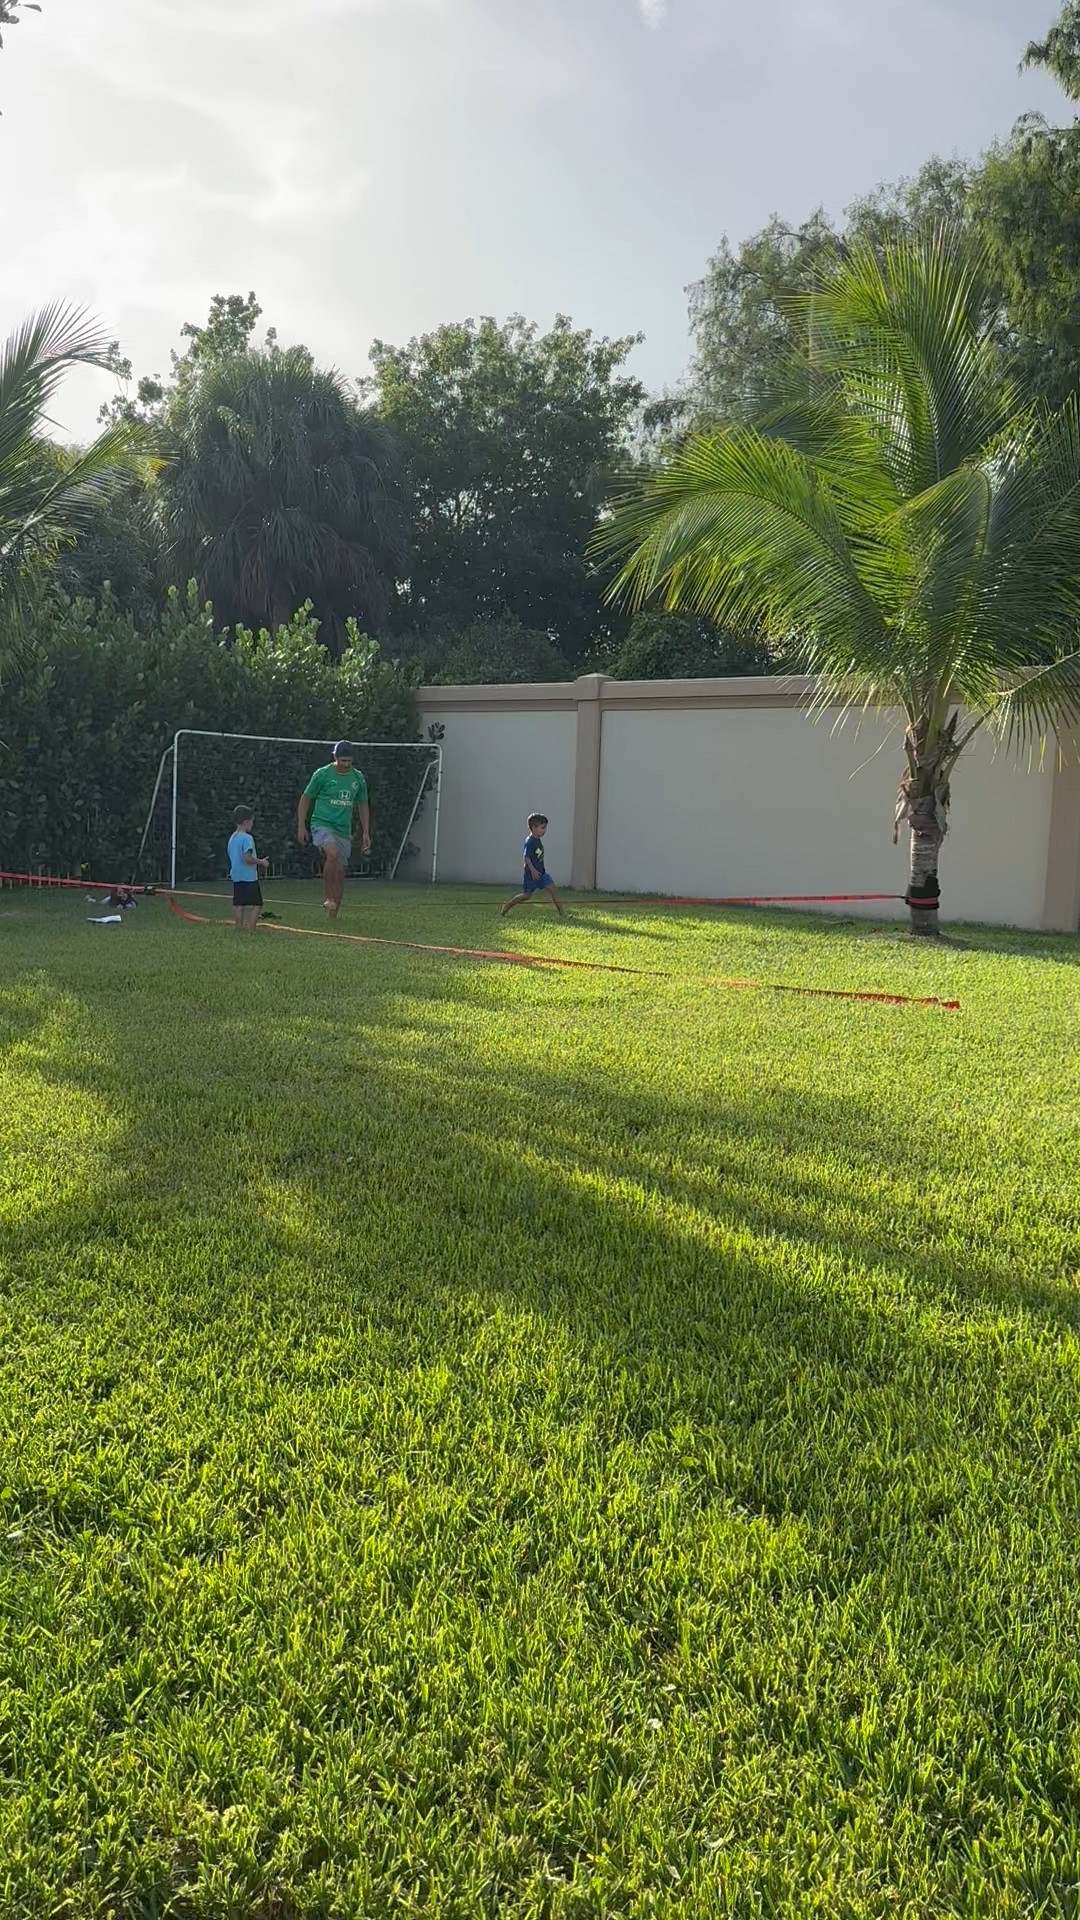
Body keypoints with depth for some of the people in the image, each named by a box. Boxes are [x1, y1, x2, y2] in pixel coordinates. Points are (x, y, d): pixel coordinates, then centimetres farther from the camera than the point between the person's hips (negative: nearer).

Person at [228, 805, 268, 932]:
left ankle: (239, 928, 11)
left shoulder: (232, 837, 12)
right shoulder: (247, 838, -15)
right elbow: (247, 858, -23)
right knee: (256, 904, -3)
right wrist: (261, 862, -9)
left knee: (238, 904, 9)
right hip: (249, 877, -8)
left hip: (236, 877, 8)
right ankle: (250, 929, -9)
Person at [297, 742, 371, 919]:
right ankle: (327, 898, -20)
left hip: (344, 831, 5)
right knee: (333, 853, -33)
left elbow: (362, 805, 19)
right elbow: (305, 799, 3)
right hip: (322, 824, -5)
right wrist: (301, 826, -2)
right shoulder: (322, 774, -4)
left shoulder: (358, 778, 8)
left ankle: (333, 915, 15)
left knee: (340, 872, 3)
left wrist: (366, 833, 14)